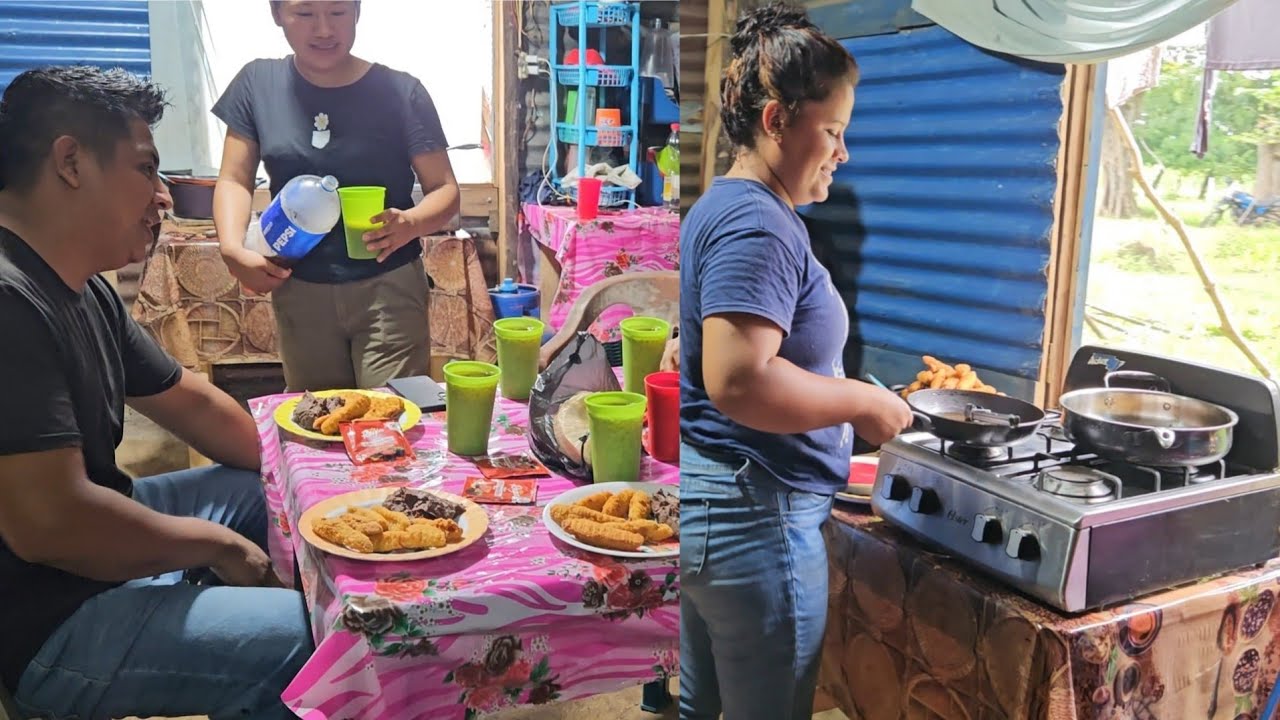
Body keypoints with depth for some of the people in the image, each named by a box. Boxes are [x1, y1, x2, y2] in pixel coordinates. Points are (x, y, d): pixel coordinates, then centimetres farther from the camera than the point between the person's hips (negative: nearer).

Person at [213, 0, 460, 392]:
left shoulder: (400, 92, -6)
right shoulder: (258, 83, 2)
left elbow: (446, 190, -5)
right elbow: (234, 180, 4)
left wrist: (409, 223, -27)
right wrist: (233, 249, -16)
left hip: (388, 287, -3)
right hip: (298, 290, 3)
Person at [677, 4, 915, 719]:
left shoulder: (726, 207, 12)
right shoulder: (757, 224, -19)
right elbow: (737, 381, -30)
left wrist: (844, 396, 15)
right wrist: (863, 401, -17)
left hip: (707, 501, 10)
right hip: (754, 516, -10)